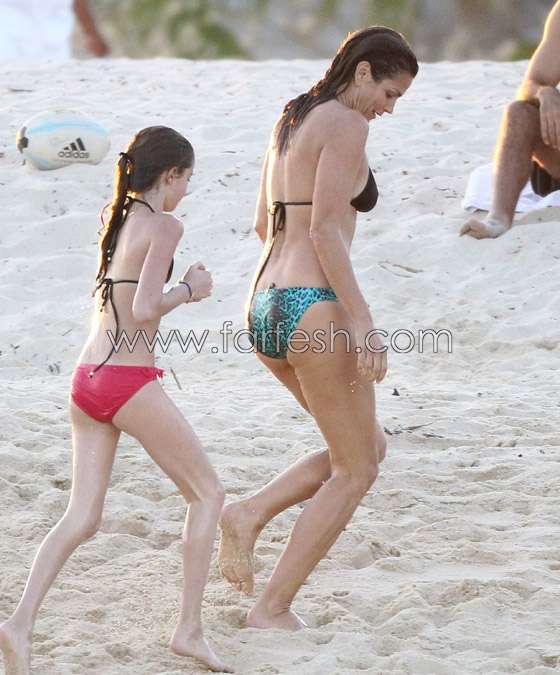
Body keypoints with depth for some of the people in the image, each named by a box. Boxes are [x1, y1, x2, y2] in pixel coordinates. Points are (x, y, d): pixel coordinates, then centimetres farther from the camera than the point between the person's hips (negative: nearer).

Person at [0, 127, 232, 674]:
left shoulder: (118, 220, 16)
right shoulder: (164, 226, -7)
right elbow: (145, 310, -17)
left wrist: (183, 284, 22)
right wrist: (189, 291, -1)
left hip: (87, 378, 7)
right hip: (129, 381, -7)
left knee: (82, 517, 5)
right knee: (206, 493, 10)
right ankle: (189, 628, 9)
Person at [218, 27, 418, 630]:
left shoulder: (291, 121, 18)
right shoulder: (346, 124, -9)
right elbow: (325, 230, -18)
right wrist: (362, 322, -20)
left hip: (265, 307, 9)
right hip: (312, 309, -9)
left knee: (370, 447, 20)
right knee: (354, 471, 4)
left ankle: (249, 514, 3)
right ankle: (273, 608, 1)